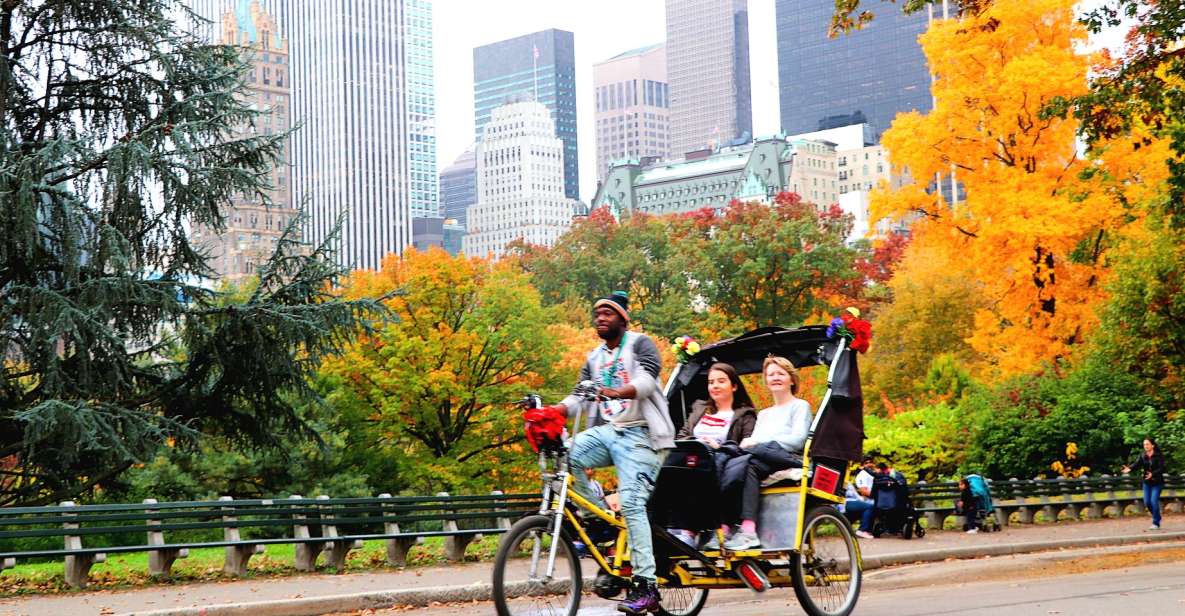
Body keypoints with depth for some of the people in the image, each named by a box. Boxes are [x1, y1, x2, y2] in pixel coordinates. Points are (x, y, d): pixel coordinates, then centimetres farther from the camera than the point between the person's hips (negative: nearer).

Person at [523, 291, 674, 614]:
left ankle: (646, 587, -17)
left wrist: (617, 392, -38)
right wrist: (554, 410, -11)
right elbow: (579, 396, 10)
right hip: (607, 431, 6)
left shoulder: (640, 344, 1)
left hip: (638, 434, -6)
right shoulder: (594, 359, 21)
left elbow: (647, 379, -18)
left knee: (631, 502, -18)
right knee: (566, 456, -23)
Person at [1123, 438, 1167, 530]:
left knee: (1154, 501, -13)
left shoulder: (1159, 455, -12)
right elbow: (1137, 464, -13)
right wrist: (1129, 468, -34)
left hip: (1157, 482, -5)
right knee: (1147, 502, 3)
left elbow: (1161, 468, -20)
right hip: (1147, 482, 5)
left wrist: (1153, 474, -38)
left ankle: (1156, 523, -2)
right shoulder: (1143, 455, 1)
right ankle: (1157, 517, 29)